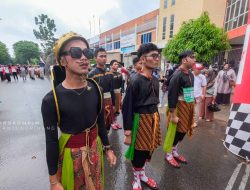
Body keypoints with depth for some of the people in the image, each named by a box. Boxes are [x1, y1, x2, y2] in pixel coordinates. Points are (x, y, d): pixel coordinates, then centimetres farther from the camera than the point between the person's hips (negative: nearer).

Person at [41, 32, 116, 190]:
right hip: (70, 154, -3)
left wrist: (108, 148, 8)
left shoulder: (96, 89, -10)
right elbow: (51, 142, -13)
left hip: (95, 148, 4)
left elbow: (101, 122, 1)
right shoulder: (52, 99, -21)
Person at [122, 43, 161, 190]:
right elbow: (127, 107, -17)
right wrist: (128, 132, -16)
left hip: (154, 119, 7)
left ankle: (142, 174, 46)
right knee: (139, 150, 12)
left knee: (149, 148, 21)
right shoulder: (136, 81, -18)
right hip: (141, 120, -7)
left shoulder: (155, 80, 4)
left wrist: (155, 120, 16)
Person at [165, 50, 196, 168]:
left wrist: (191, 108, 18)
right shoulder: (177, 75, -19)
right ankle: (168, 154, 26)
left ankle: (174, 151, 36)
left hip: (188, 106, 9)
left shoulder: (190, 74, 9)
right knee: (176, 131, 4)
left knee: (184, 130, 17)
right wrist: (173, 115, -20)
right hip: (179, 107, -8)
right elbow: (172, 95, -21)